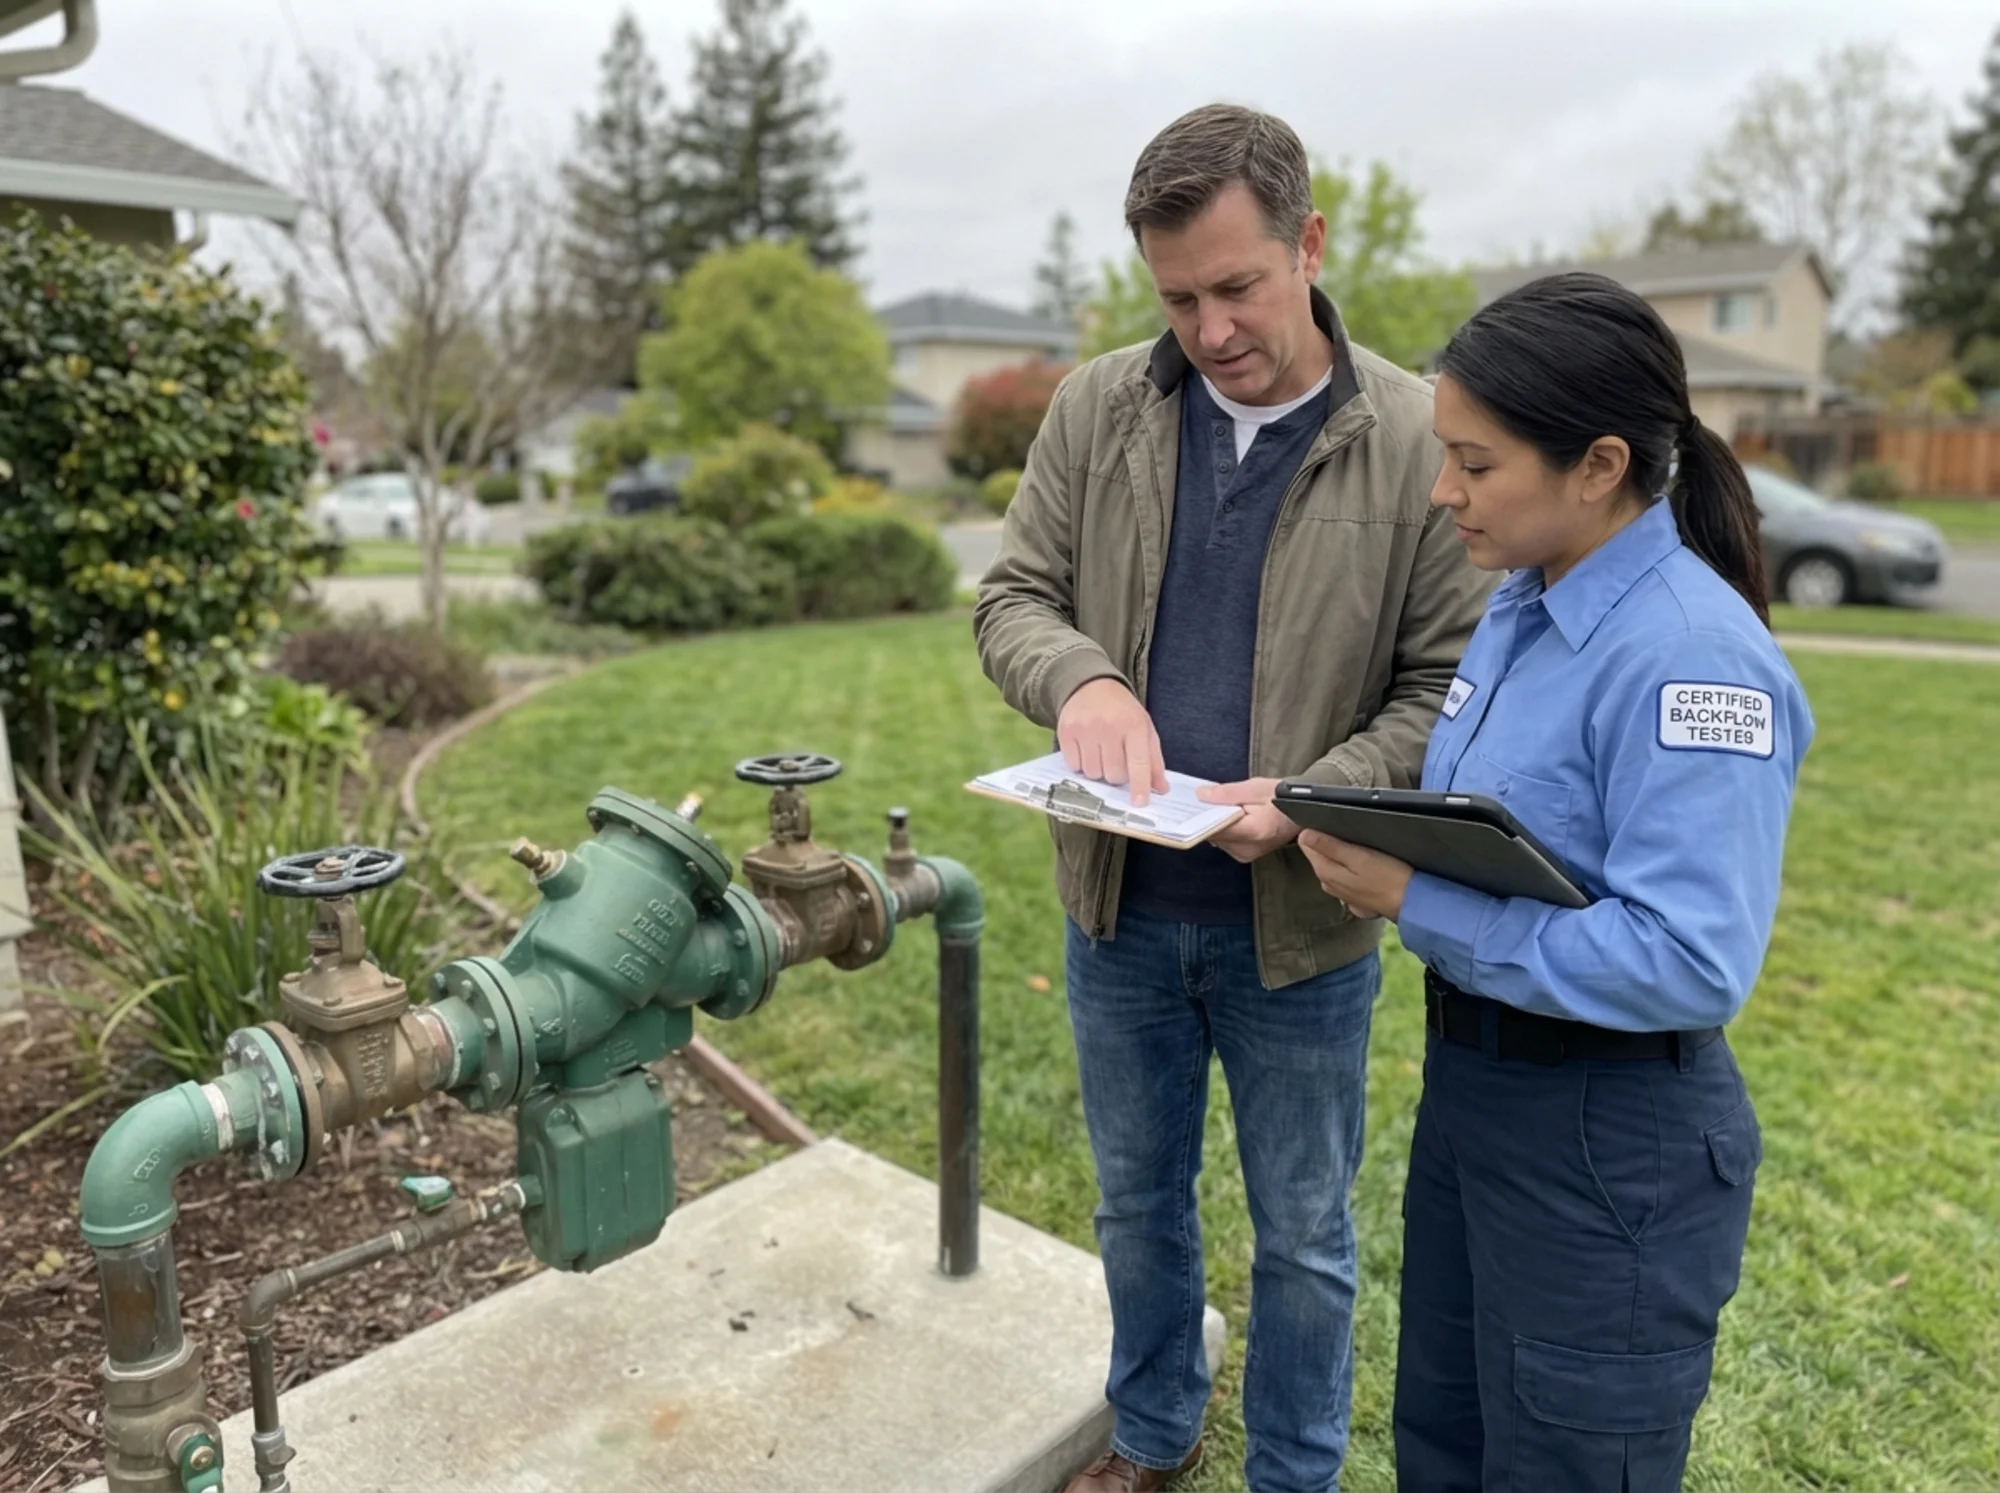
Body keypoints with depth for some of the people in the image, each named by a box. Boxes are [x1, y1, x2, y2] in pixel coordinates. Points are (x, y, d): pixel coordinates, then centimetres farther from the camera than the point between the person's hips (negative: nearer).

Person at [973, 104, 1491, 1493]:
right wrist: (1081, 679, -23)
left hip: (1303, 923, -2)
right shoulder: (1097, 409, -3)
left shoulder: (1421, 440, -11)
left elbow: (1446, 689, -9)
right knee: (1137, 1199, 23)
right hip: (1121, 905, 3)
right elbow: (1012, 598, -1)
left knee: (1303, 1235, 17)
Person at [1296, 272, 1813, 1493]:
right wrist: (1375, 844, -6)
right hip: (1471, 1073, 9)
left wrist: (1417, 906, -26)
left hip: (1608, 1137, -8)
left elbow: (1691, 966, -30)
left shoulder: (1692, 656, -24)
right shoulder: (1522, 606, 3)